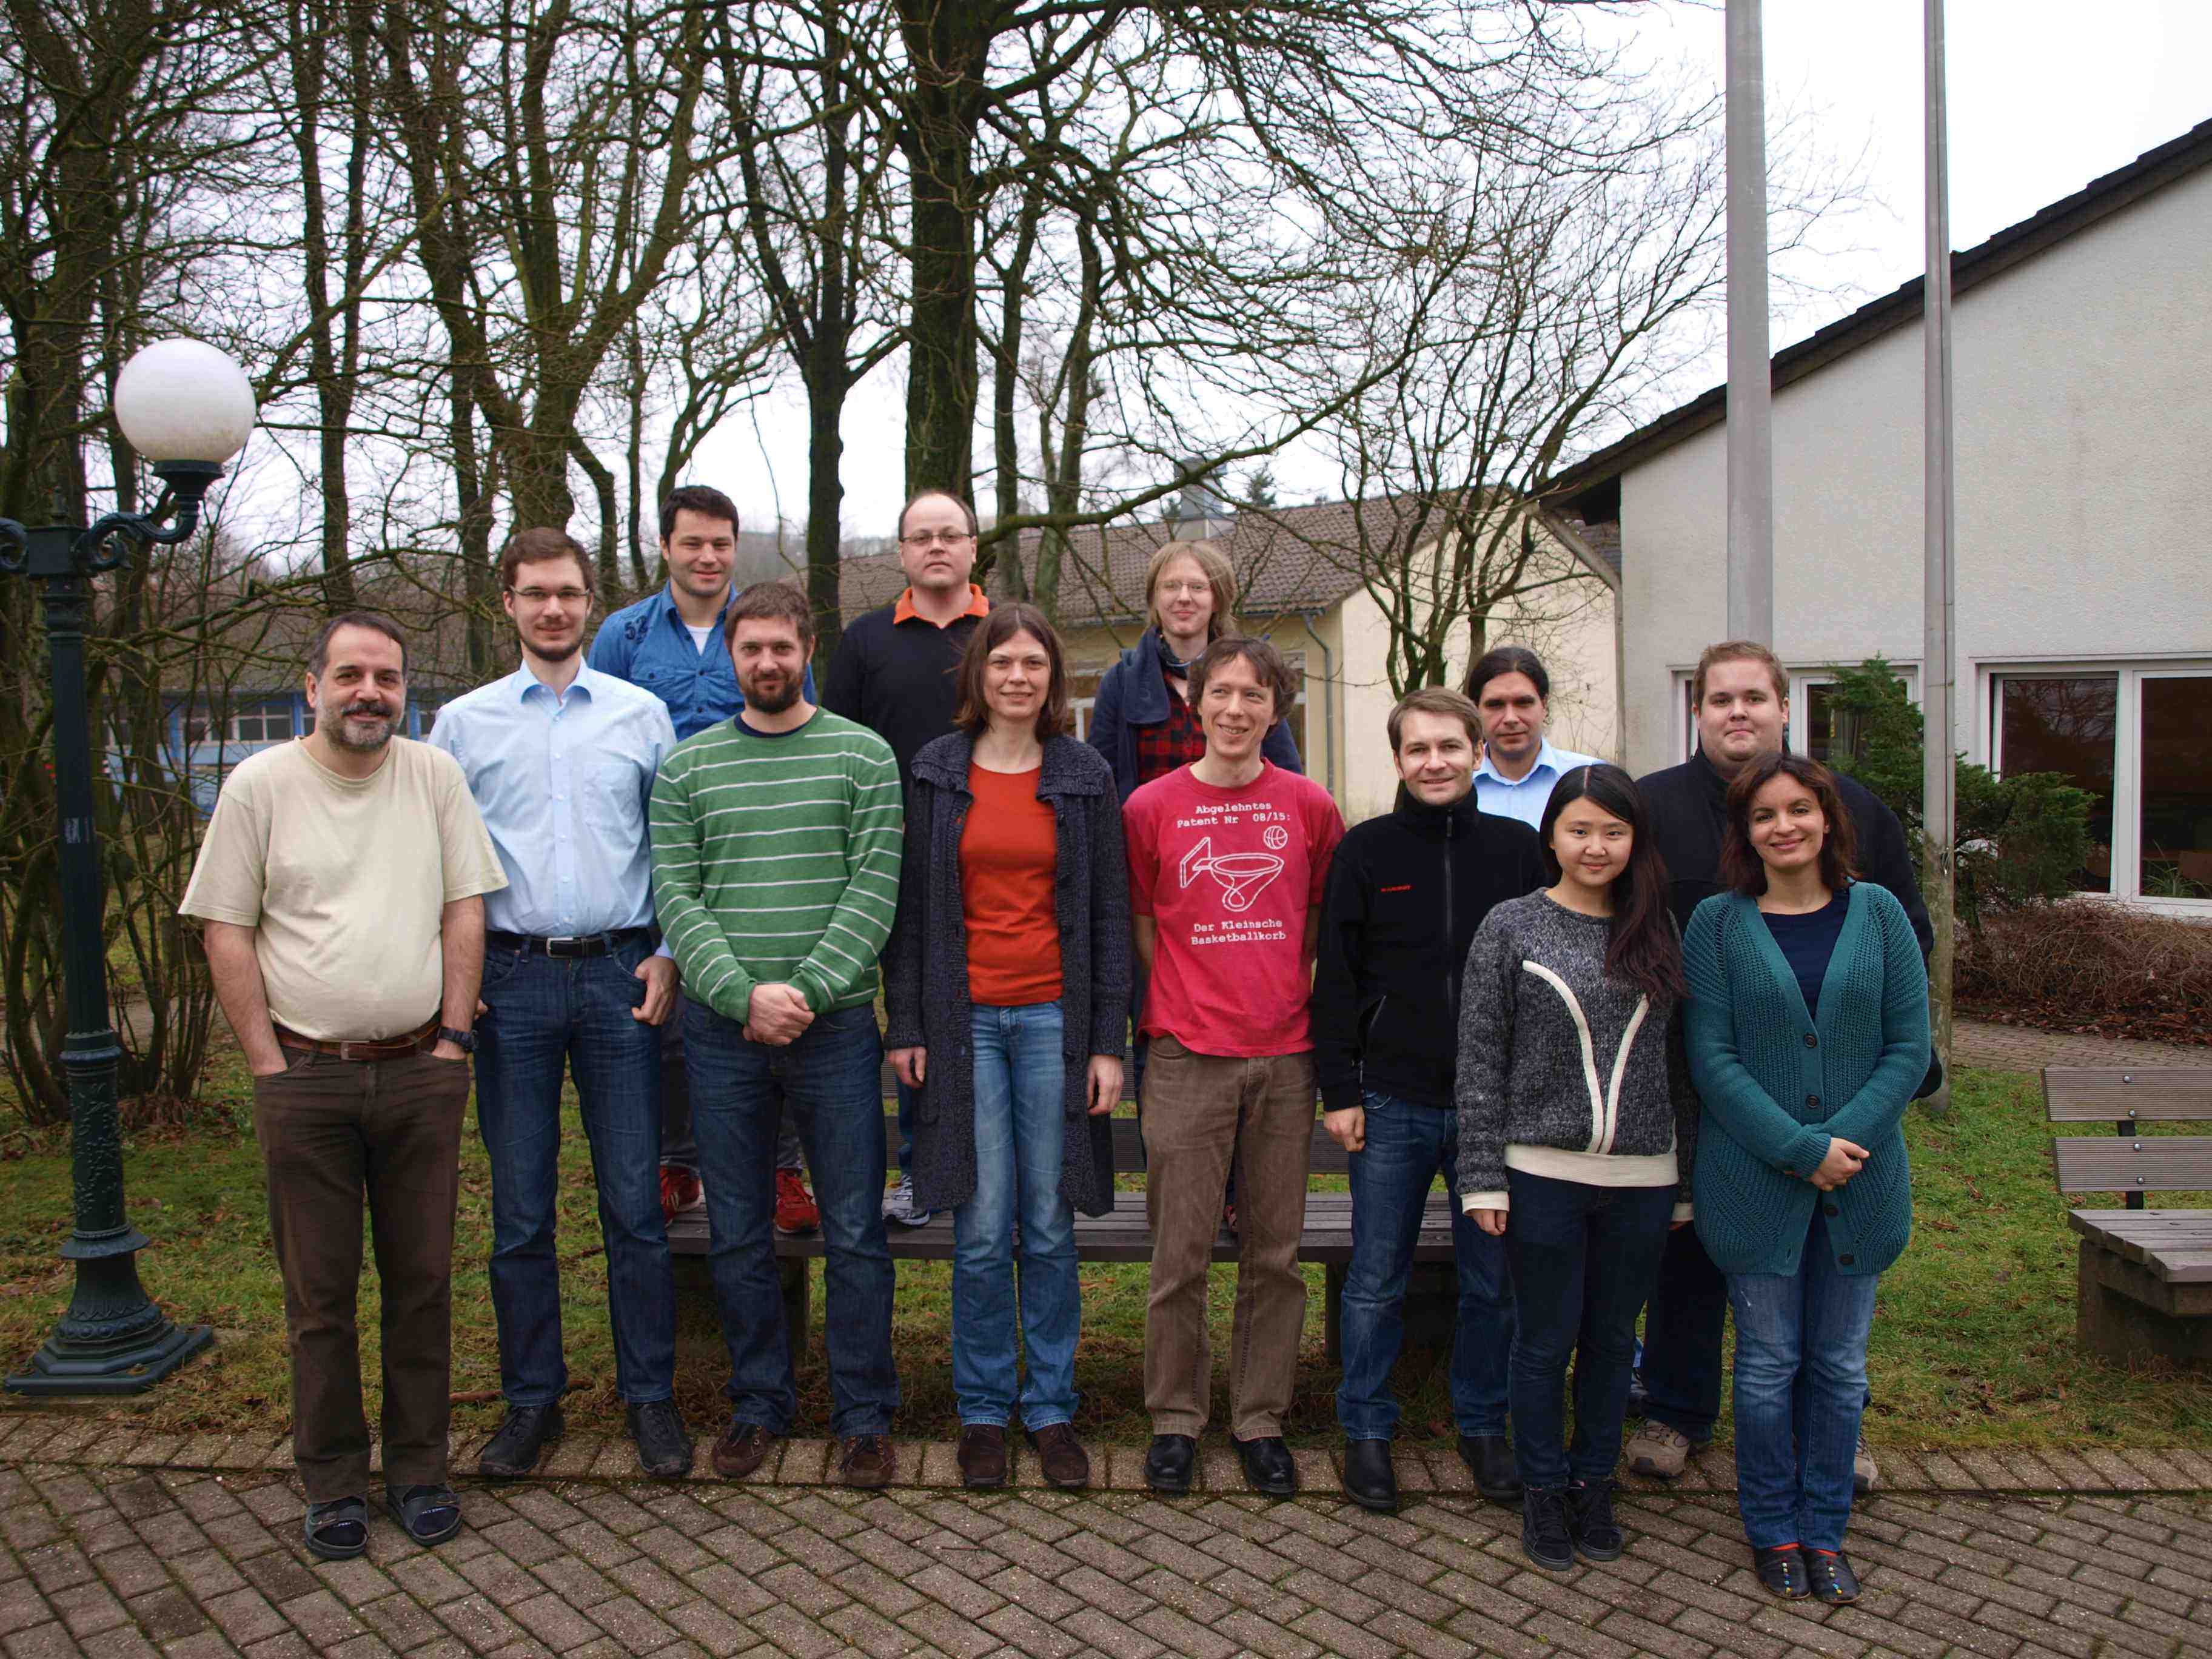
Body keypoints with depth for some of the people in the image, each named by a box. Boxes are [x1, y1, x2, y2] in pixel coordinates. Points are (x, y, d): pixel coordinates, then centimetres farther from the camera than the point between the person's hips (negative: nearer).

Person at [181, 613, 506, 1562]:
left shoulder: (434, 775, 4)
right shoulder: (260, 786, -1)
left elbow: (464, 910, 5)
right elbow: (226, 933, -1)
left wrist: (453, 1037, -1)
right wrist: (269, 1065, -6)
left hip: (420, 1074, 2)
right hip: (305, 1079, -1)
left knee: (422, 1280, 9)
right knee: (319, 1291, 8)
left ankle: (418, 1469, 23)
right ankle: (333, 1482, 23)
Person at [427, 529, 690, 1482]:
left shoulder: (642, 715, 7)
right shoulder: (464, 723, 7)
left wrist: (669, 956, 0)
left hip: (619, 975, 0)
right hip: (511, 978, 1)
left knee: (634, 1201, 3)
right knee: (520, 1207, 8)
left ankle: (650, 1397, 16)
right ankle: (531, 1400, 22)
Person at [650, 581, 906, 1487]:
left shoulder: (862, 754, 3)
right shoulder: (688, 767, 8)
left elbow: (876, 890, -5)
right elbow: (676, 898, 0)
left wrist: (808, 990, -15)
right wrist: (745, 995, -13)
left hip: (835, 1025, -2)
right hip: (722, 1030, 2)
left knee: (854, 1233, 4)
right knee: (737, 1234, 11)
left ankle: (863, 1413, 19)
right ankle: (759, 1403, 28)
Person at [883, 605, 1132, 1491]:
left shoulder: (1085, 777, 5)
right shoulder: (937, 772, 4)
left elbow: (1109, 914, 4)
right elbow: (912, 907, 5)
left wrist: (1108, 1041, -1)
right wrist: (906, 1026, 0)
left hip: (1054, 1016, 0)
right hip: (967, 1018, 0)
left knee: (1050, 1227, 6)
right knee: (982, 1231, 2)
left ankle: (1051, 1407, 21)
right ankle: (983, 1409, 19)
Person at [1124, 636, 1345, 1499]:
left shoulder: (1309, 805, 5)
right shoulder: (1152, 806, 1)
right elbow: (1141, 921, 10)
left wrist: (1289, 992, 8)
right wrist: (1175, 1007, 5)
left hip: (1286, 1054, 2)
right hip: (1189, 1056, -1)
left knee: (1275, 1251, 9)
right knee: (1181, 1251, 3)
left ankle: (1261, 1420, 23)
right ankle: (1175, 1418, 20)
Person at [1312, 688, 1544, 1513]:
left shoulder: (1517, 848, 4)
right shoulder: (1365, 849, 0)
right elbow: (1335, 976, 0)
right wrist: (1339, 1091, -4)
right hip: (1392, 1103, -1)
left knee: (1494, 1280, 11)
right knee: (1376, 1281, 7)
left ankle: (1483, 1424, 29)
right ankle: (1366, 1430, 23)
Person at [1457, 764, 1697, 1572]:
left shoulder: (1658, 934, 6)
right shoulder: (1510, 928, -3)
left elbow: (1682, 1063, 10)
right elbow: (1480, 1060, -4)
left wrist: (1688, 1177, 9)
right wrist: (1483, 1174, -7)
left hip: (1642, 1180, 3)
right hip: (1543, 1175, -3)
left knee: (1613, 1338, 15)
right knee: (1547, 1340, 9)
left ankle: (1595, 1483, 33)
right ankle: (1543, 1491, 27)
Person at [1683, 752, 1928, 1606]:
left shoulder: (1878, 913, 2)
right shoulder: (1718, 923, -3)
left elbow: (1910, 1044, -1)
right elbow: (1712, 1057, -7)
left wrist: (1847, 1139, -13)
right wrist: (1800, 1149, -16)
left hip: (1861, 1181, 2)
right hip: (1755, 1181, -2)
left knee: (1840, 1366, 12)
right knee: (1769, 1365, 8)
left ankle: (1824, 1530, 28)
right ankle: (1772, 1527, 26)